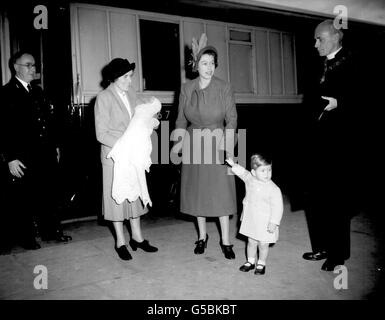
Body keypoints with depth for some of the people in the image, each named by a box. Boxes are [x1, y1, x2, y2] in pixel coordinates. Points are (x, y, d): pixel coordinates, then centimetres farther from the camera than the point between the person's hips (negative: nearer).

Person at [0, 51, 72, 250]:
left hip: (46, 155, 7)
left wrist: (55, 145, 14)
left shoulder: (37, 91, 15)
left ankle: (51, 231, 29)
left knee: (49, 195, 14)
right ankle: (26, 237, 21)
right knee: (24, 200, 6)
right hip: (23, 158, -6)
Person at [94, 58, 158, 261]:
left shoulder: (130, 93, 7)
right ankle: (121, 242, 18)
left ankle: (137, 237, 25)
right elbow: (102, 134, -13)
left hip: (133, 154, 6)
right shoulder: (104, 98, -10)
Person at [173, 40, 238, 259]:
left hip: (218, 145, -2)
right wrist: (178, 140, -5)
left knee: (221, 191, -1)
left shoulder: (224, 88, -6)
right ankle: (202, 236, 25)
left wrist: (222, 138, -20)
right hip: (194, 146, 3)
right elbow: (181, 120, 8)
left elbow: (232, 119, -5)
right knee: (197, 191, 9)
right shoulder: (186, 89, 1)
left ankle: (226, 241, 11)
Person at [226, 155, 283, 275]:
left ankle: (261, 264, 30)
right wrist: (233, 165, 6)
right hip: (250, 219, 5)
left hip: (265, 222, -4)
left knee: (263, 244, 9)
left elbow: (277, 207, -18)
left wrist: (274, 222, -20)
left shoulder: (274, 189, -20)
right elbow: (242, 172, 15)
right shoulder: (249, 179, -5)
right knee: (251, 242, 17)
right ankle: (250, 261, 36)